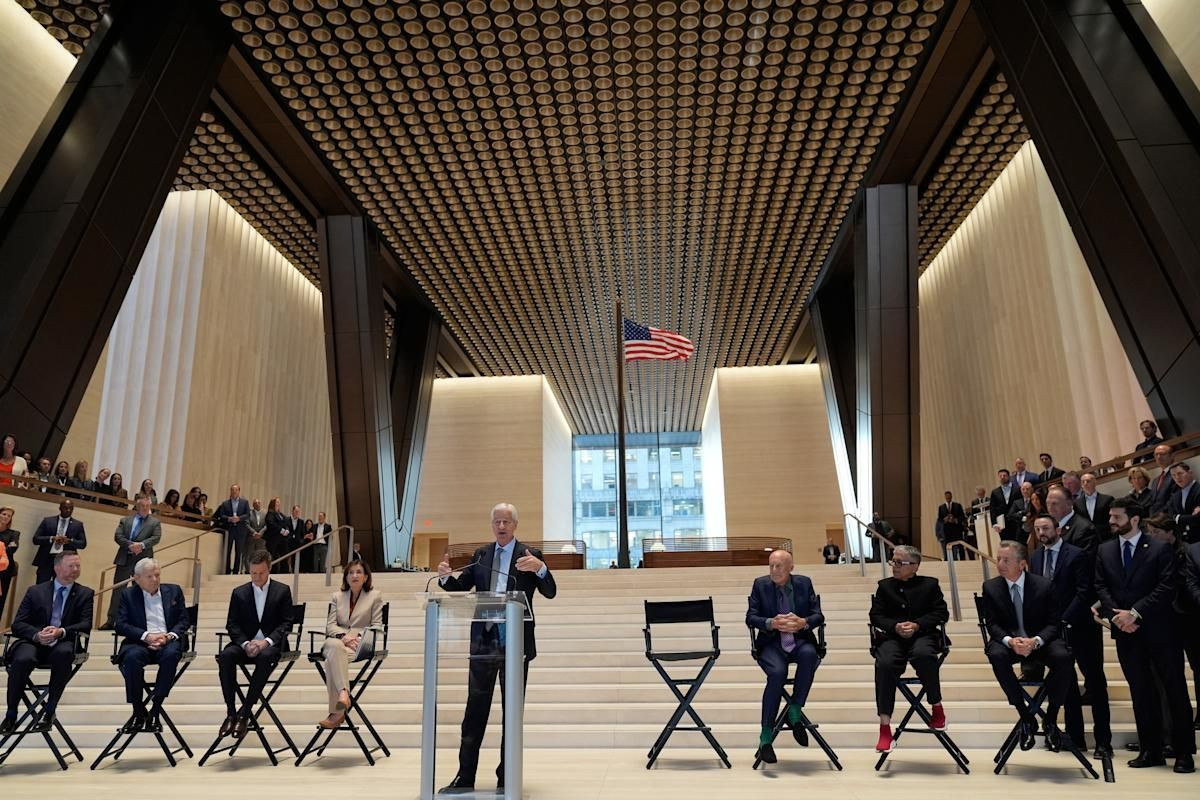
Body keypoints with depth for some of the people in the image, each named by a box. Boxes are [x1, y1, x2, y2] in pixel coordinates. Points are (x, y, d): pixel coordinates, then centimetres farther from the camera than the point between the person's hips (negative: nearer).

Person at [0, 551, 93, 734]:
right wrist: (37, 635, -17)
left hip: (63, 644, -1)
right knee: (22, 659, -33)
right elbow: (17, 624, 5)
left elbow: (86, 625, 0)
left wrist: (61, 632, -20)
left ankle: (49, 711, -24)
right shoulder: (35, 591, 13)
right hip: (33, 642, 1)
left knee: (63, 653, -36)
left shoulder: (85, 594, 11)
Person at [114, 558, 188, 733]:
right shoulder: (127, 594, 12)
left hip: (168, 641, 1)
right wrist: (146, 636, -14)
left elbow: (184, 621, 11)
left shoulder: (174, 591, 15)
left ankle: (155, 710, -25)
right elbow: (121, 625, 1)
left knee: (171, 654, -34)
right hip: (140, 642, 0)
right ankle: (138, 711, -18)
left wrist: (169, 636, -10)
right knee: (131, 657, -34)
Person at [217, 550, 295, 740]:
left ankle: (244, 712, -29)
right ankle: (231, 712, -24)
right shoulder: (239, 593, 11)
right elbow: (232, 624, 5)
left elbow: (286, 624, 0)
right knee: (225, 656, -29)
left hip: (272, 644, -2)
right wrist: (245, 643, -14)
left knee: (265, 656, -36)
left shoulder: (282, 591, 5)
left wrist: (267, 641, -17)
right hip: (246, 642, 3)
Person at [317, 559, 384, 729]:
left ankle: (337, 712, -42)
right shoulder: (337, 597, 25)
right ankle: (343, 693, -52)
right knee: (335, 647, -39)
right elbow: (330, 624, 11)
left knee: (332, 659, -36)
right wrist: (343, 636, -11)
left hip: (362, 645, -2)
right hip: (338, 640, 2)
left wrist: (359, 637, -13)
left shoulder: (375, 596, 16)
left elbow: (376, 626, 6)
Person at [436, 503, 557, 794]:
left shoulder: (530, 554, -3)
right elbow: (460, 588, 10)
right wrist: (445, 577, -12)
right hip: (484, 641, 3)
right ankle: (465, 777, 14)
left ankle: (507, 778, 19)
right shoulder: (481, 555, 9)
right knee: (475, 711, 6)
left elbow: (550, 593, -11)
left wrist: (540, 568, -30)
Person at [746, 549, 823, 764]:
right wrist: (772, 623, -18)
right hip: (772, 644, -1)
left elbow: (818, 615, 5)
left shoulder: (804, 583, 9)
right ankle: (765, 737, -22)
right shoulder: (760, 584, 6)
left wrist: (803, 623, -17)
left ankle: (795, 712, -16)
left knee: (809, 654, -34)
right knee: (777, 673, -32)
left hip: (800, 641, 1)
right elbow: (750, 617, 0)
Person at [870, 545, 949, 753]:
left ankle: (936, 706, -9)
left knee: (923, 655, -38)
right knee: (885, 664, -31)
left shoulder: (929, 584, 12)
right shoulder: (884, 586, 15)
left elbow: (941, 613, 4)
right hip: (893, 637, 1)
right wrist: (895, 626, -12)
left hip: (922, 635, -1)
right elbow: (876, 616, 9)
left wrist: (917, 625, -11)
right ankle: (884, 727, -27)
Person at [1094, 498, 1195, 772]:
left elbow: (1166, 588, -10)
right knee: (1140, 691, 8)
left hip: (1159, 629, -4)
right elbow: (1101, 587, 7)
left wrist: (1135, 613, -16)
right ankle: (1150, 750, 16)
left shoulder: (1159, 549, -3)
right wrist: (1116, 615, -8)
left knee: (1175, 688, 1)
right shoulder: (1104, 551, 10)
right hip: (1125, 631, 4)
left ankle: (1184, 752, 10)